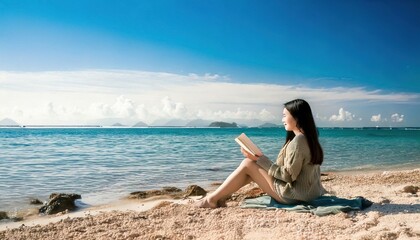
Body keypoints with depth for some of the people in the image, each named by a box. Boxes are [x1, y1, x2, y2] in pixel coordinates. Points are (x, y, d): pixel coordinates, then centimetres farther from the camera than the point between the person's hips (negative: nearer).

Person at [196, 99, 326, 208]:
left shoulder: (297, 141, -21)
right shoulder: (308, 138, 9)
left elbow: (288, 175, -21)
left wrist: (260, 159, -17)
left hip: (292, 194, -10)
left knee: (247, 164, -8)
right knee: (253, 166, 10)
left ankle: (212, 199, 1)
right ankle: (221, 196, 10)